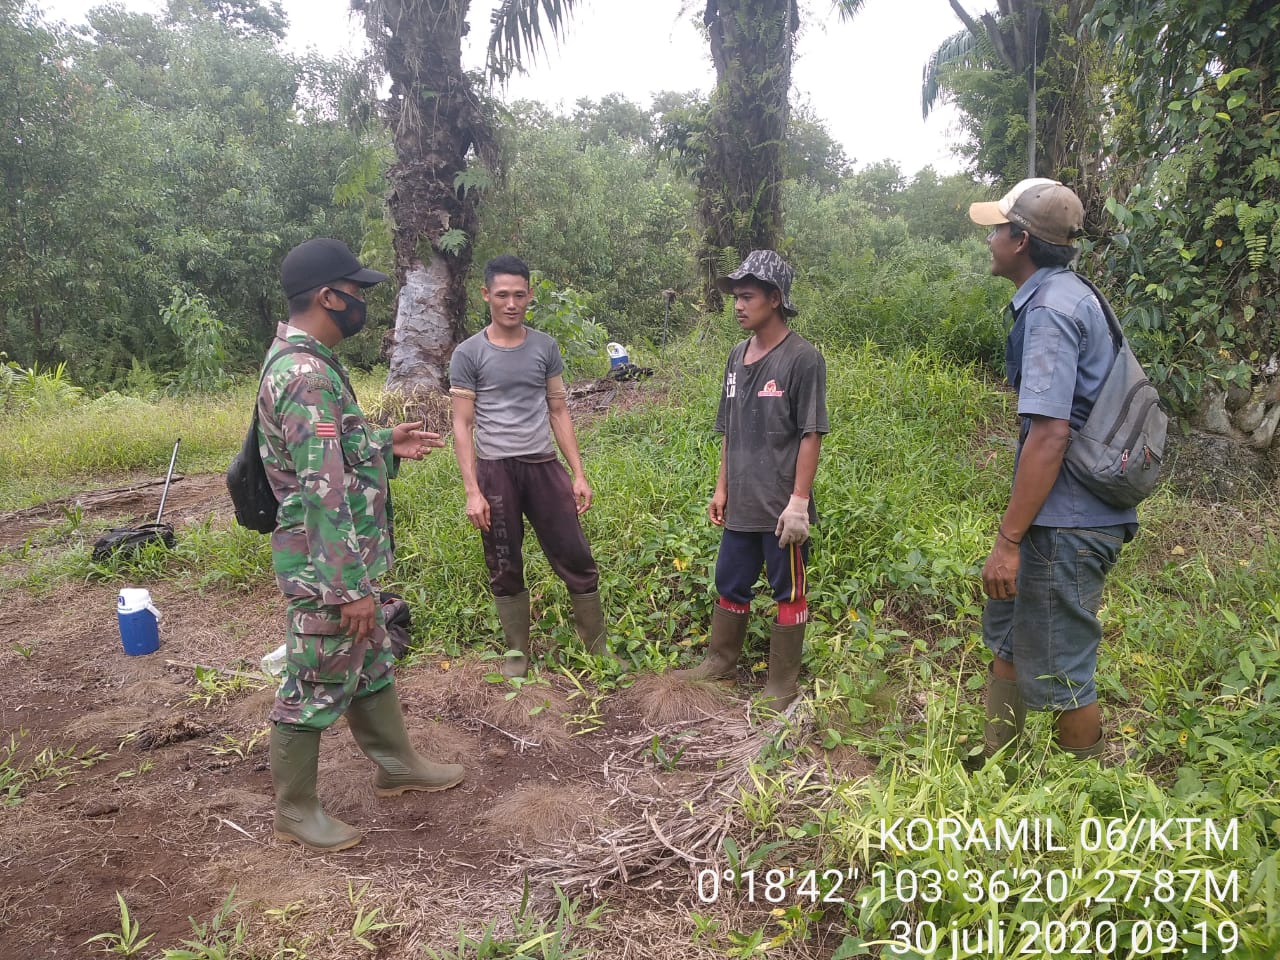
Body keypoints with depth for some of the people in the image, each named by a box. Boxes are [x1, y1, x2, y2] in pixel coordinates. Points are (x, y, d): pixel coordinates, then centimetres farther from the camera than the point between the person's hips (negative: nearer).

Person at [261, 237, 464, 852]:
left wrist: (384, 447, 10)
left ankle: (396, 765, 39)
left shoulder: (303, 360, 9)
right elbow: (324, 492, -27)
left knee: (371, 664, 22)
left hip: (344, 559, 10)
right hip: (325, 568, -10)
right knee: (315, 687, 5)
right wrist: (352, 586, -24)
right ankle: (294, 811, 23)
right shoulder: (307, 374, -24)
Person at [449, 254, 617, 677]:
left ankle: (597, 646, 17)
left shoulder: (545, 347, 7)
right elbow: (462, 426, -3)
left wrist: (579, 475, 5)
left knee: (577, 559, 3)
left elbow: (558, 412, 10)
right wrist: (472, 492, -10)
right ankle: (517, 651, 23)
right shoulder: (468, 354, -2)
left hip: (544, 466, 2)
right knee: (505, 569, 7)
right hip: (495, 471, -2)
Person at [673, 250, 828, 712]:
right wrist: (722, 487, 13)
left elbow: (811, 436, -13)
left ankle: (782, 683, 22)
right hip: (741, 505, 7)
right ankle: (720, 664, 36)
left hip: (781, 508, -6)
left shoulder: (802, 358, -11)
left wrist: (799, 500, -16)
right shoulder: (737, 356, 9)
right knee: (730, 585, 18)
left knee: (788, 592, 8)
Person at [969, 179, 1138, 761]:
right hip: (1066, 514, 11)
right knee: (1006, 634, 21)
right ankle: (996, 763, 36)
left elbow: (1050, 433, -26)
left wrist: (1009, 539, -23)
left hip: (1065, 525, -11)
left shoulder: (1050, 309, -19)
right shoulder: (1066, 296, 13)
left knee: (1057, 670, 3)